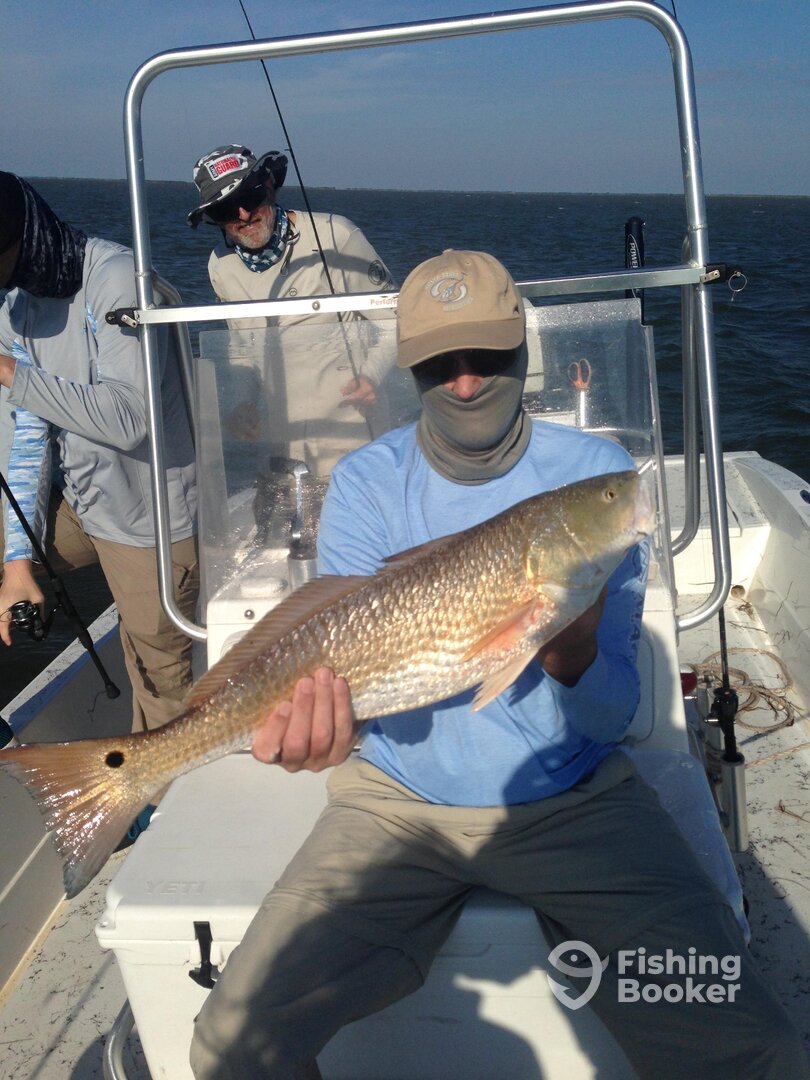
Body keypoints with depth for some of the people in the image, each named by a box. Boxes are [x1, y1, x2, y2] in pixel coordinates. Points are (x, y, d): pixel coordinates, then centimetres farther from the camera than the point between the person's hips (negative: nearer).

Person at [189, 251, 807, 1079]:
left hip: (575, 800, 0)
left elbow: (612, 714, -9)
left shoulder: (596, 473, -6)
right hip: (399, 799, 1)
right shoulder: (367, 483, -3)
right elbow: (348, 663, -11)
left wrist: (571, 658, -33)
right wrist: (318, 711, -36)